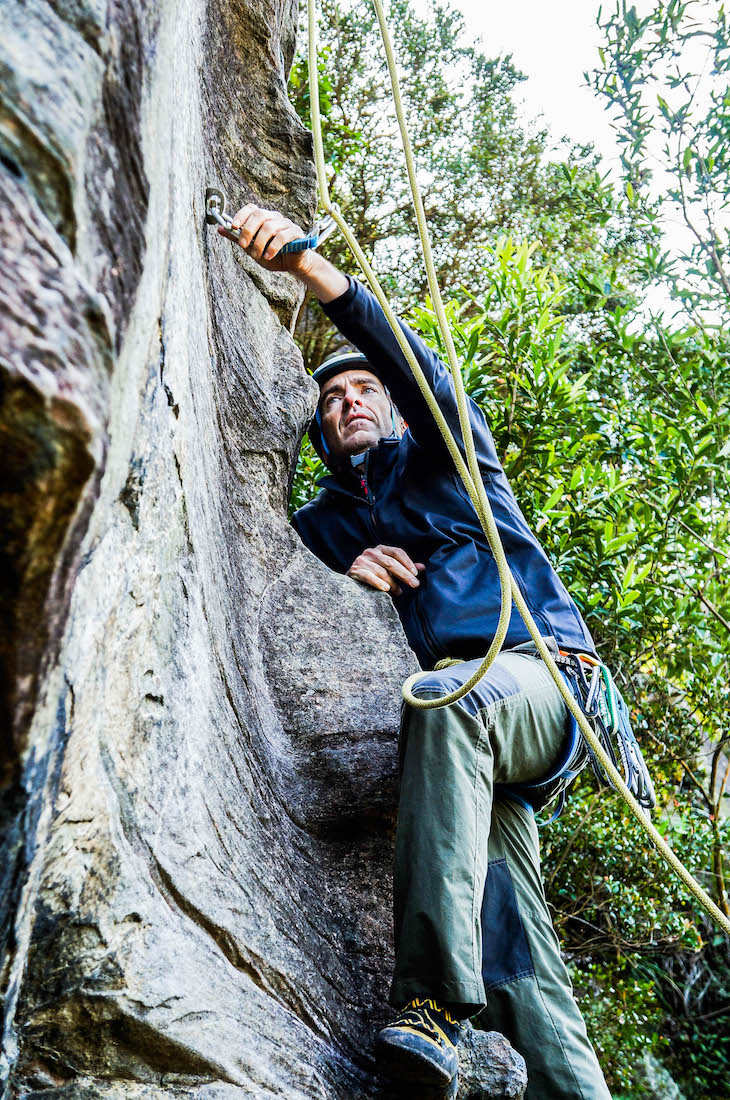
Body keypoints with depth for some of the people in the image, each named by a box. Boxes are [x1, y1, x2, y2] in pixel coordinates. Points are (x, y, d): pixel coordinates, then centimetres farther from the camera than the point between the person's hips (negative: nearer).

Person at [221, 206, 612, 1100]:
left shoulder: (442, 454, 13)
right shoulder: (332, 517, 26)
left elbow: (411, 363, -6)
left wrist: (309, 265, -21)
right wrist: (348, 562, -5)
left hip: (546, 674, -4)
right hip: (478, 719, 5)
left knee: (448, 698, -38)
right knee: (513, 946, -10)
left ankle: (434, 996, -41)